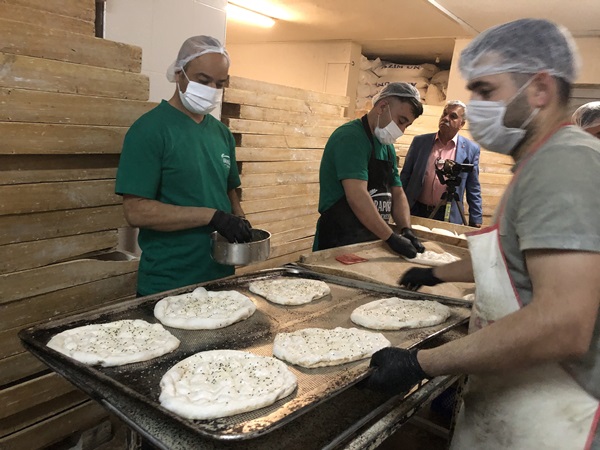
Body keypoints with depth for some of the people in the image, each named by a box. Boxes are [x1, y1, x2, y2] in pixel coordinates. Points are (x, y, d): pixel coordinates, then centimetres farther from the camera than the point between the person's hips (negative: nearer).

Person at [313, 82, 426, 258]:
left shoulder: (388, 147, 12)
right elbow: (357, 197, -25)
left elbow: (397, 194, 13)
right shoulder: (351, 137, -16)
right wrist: (392, 238, -22)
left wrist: (406, 230, -3)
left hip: (373, 241, 8)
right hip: (339, 244, -8)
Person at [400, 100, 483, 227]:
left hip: (448, 217, -1)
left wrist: (475, 223, 2)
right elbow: (405, 176, 7)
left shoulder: (471, 149, 0)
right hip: (416, 212, 1)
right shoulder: (420, 141, 3)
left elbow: (473, 190, 3)